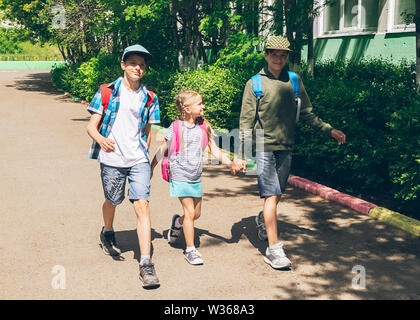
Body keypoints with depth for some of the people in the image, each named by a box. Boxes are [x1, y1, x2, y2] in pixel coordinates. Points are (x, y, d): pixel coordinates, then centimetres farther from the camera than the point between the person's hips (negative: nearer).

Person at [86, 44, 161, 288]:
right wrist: (101, 138, -23)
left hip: (138, 159, 1)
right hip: (112, 159, 0)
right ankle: (108, 233, 50)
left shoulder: (149, 98, 9)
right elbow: (92, 126, -1)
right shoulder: (107, 92, 2)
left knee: (143, 206, -11)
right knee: (112, 202, 16)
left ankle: (146, 264, -10)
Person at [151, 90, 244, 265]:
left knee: (196, 213, 13)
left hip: (196, 178, 5)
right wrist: (151, 168, 8)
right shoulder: (176, 128, -8)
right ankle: (190, 249, 5)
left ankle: (178, 223, 44)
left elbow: (215, 150, 4)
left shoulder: (204, 127, 3)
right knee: (190, 212, -7)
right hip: (180, 176, -5)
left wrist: (230, 163, -10)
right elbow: (162, 150, 2)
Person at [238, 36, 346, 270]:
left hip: (286, 147, 4)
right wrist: (242, 154, -5)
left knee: (277, 194, 14)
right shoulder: (255, 84, -1)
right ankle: (274, 249, -5)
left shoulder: (294, 81, 8)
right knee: (271, 196, -9)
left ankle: (263, 220, 44)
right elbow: (246, 121, -1)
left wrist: (329, 130, 2)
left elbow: (307, 113, 13)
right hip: (264, 147, -4)